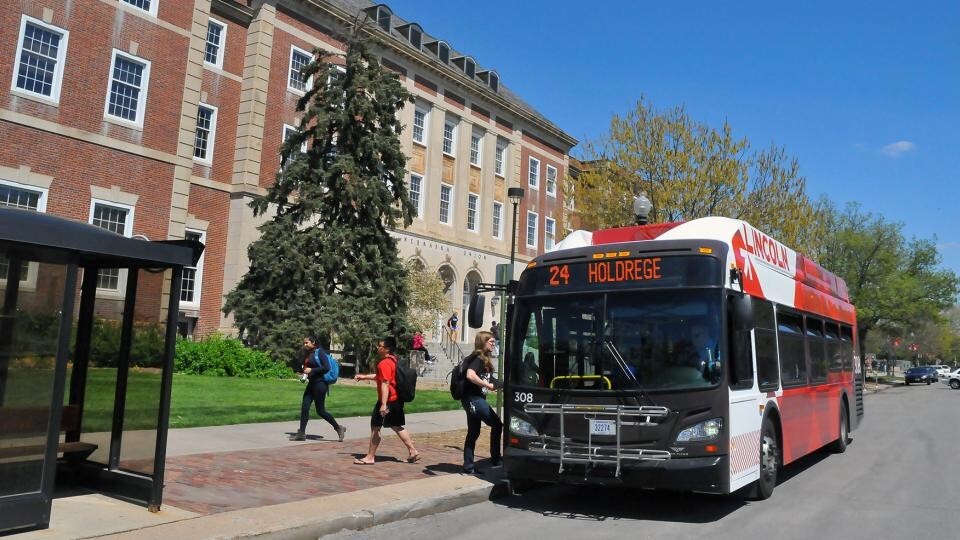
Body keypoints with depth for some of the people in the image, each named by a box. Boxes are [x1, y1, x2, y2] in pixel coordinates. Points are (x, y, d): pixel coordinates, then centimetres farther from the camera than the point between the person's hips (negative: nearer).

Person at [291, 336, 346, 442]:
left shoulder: (320, 352, -11)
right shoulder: (308, 354, 13)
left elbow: (327, 368, -19)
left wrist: (311, 370, -20)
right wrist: (303, 371, 4)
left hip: (320, 384, -8)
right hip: (311, 383, 8)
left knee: (320, 410, -3)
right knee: (304, 407, 2)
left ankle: (338, 428, 11)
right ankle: (301, 433, 8)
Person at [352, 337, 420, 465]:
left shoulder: (384, 364, -18)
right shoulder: (393, 360, 13)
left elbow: (385, 384, -25)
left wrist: (384, 404, -28)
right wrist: (364, 376, 30)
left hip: (388, 401, -9)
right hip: (397, 400, 9)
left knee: (375, 427, 1)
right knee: (397, 426, 16)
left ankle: (370, 457, 8)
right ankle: (413, 452, 14)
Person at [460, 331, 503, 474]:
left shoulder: (483, 359, 19)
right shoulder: (478, 358, -13)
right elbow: (470, 375, -28)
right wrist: (488, 385, -22)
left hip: (474, 399, 10)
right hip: (473, 399, -10)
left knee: (473, 432, 11)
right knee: (496, 424, -6)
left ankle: (469, 466, 15)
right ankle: (495, 460, 0)